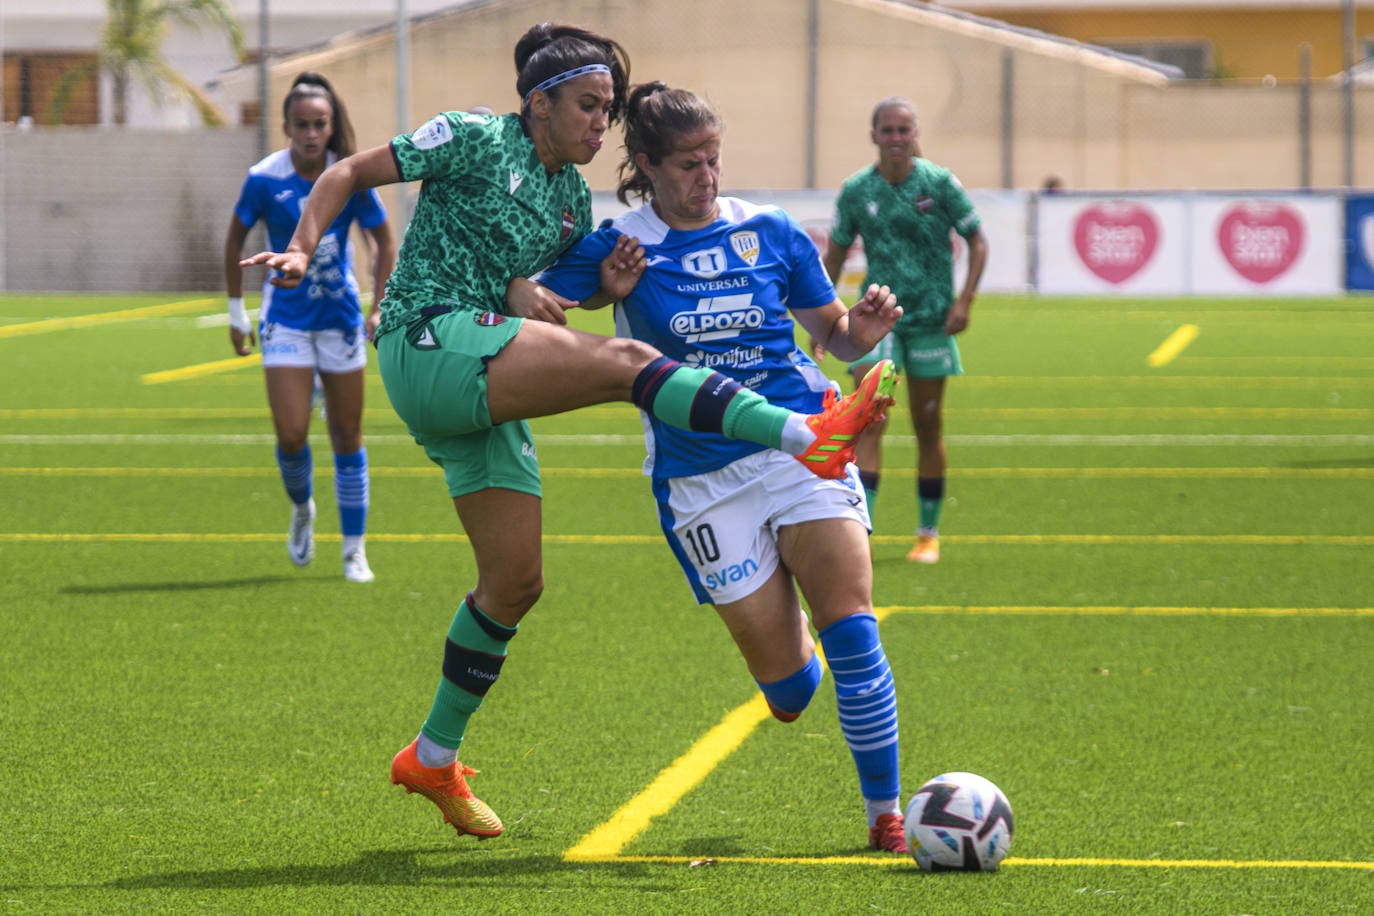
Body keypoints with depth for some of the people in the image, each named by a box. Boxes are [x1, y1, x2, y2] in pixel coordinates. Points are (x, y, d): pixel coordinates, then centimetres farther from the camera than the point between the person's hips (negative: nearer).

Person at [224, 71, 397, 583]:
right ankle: (302, 510, 23)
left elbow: (383, 241, 4)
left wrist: (380, 309, -3)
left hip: (340, 316, 1)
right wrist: (236, 313, 5)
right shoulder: (265, 180, -11)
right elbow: (236, 239, 4)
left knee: (347, 436, 5)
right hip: (285, 317, -1)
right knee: (290, 435, -10)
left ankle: (354, 550, 15)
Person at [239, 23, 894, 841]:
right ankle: (803, 435, -39)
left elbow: (515, 289, 14)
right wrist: (303, 248, -13)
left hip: (489, 391, 9)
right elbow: (349, 173, 1)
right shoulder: (475, 139, -1)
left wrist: (568, 292, -6)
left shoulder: (573, 199, 19)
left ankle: (434, 757, 19)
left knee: (516, 580, 6)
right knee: (624, 359, -25)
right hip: (430, 344, -9)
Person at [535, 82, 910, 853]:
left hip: (801, 448, 1)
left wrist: (864, 329, -8)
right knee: (785, 686, -2)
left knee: (850, 626, -15)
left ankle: (886, 812, -2)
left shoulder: (770, 232, 6)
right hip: (702, 480, -1)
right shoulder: (619, 249, 0)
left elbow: (834, 335, 12)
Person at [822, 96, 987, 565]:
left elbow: (977, 240, 2)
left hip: (931, 319, 0)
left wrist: (964, 300, -8)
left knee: (928, 428, 7)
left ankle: (928, 534, 21)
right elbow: (835, 254, 12)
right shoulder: (855, 190, 0)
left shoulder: (939, 182, -5)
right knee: (868, 421, -14)